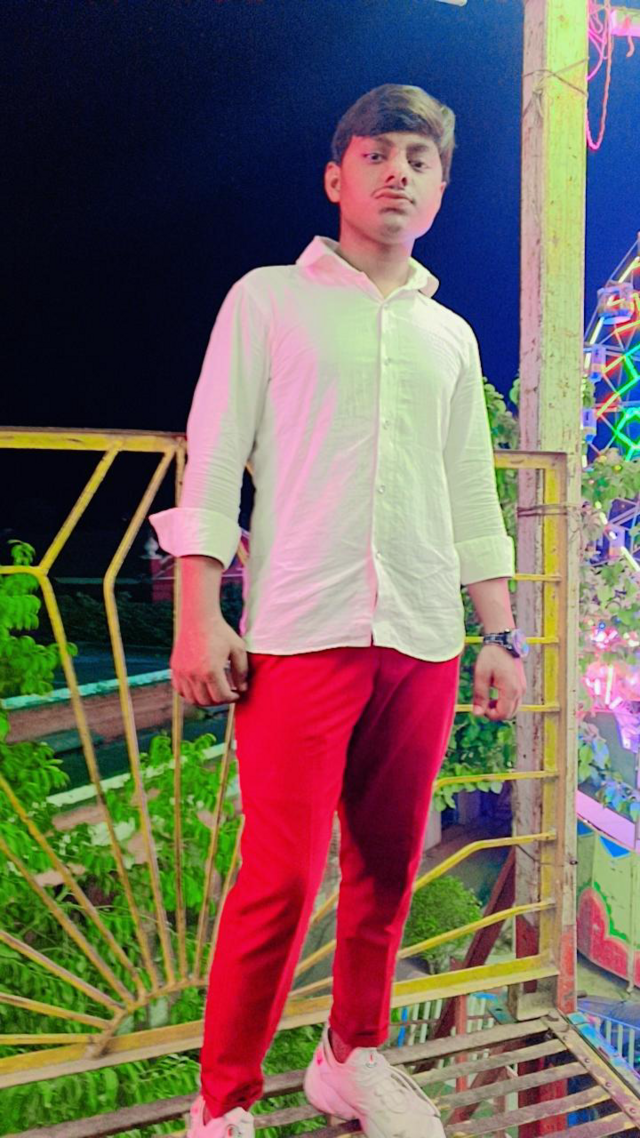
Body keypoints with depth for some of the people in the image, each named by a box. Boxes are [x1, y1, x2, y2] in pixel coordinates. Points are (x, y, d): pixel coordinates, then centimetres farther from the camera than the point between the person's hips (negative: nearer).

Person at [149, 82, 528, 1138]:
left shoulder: (452, 336, 19)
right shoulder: (269, 299, 8)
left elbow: (473, 496, 19)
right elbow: (212, 458, 1)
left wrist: (502, 634, 13)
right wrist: (200, 614, -8)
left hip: (424, 640, 5)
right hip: (301, 631, -4)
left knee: (389, 867, 10)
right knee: (282, 875, -7)